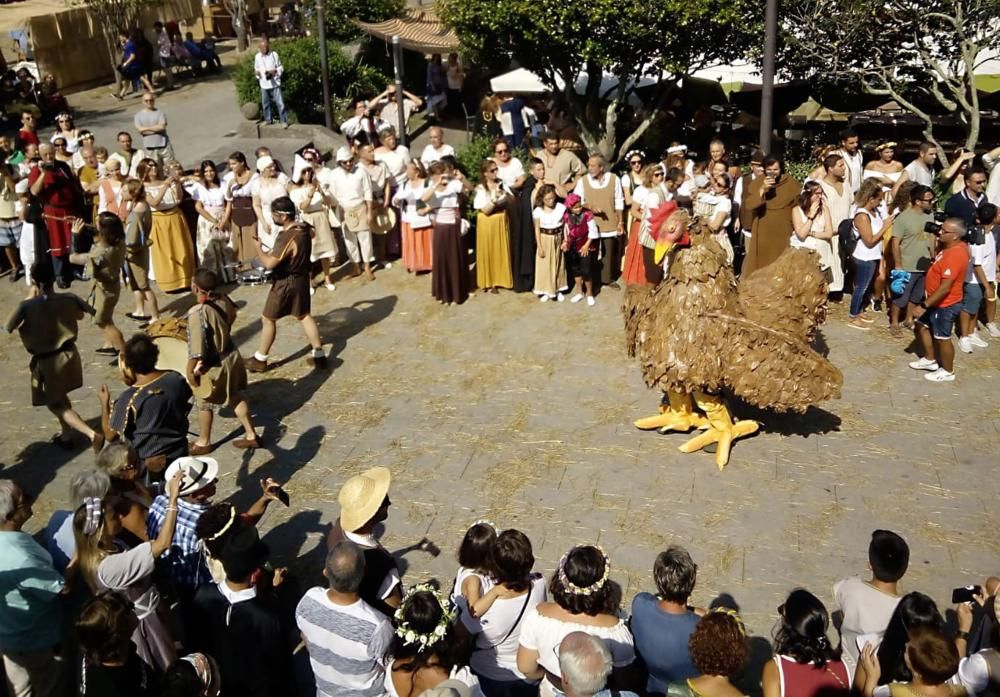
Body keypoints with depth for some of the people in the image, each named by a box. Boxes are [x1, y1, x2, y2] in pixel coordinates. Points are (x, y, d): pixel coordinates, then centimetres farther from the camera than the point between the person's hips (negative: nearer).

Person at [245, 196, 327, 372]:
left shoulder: (288, 237, -28)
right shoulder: (303, 229, 0)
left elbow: (269, 263, -27)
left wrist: (259, 248, -10)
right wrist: (272, 252, 10)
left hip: (285, 283, -8)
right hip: (301, 278, 8)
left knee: (268, 319, 7)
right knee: (304, 315, 17)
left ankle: (260, 360, 19)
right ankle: (319, 355, 16)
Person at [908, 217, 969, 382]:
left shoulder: (955, 256, -32)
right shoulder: (951, 246, -2)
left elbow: (945, 288, -32)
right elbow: (937, 261, 19)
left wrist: (924, 305, -27)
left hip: (945, 305, -10)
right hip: (936, 301, 10)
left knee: (942, 338, 6)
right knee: (922, 326, 22)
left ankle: (947, 372, 25)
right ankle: (930, 360, 39)